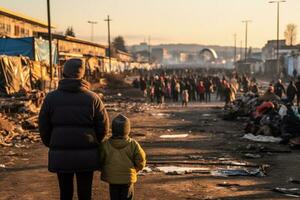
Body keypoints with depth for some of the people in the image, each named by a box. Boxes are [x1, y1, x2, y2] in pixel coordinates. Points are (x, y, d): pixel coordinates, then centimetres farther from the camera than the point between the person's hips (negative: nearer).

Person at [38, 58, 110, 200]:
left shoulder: (51, 98, -2)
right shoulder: (93, 98, -4)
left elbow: (44, 127, 1)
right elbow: (103, 127, -2)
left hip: (61, 156, 1)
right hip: (86, 156, -1)